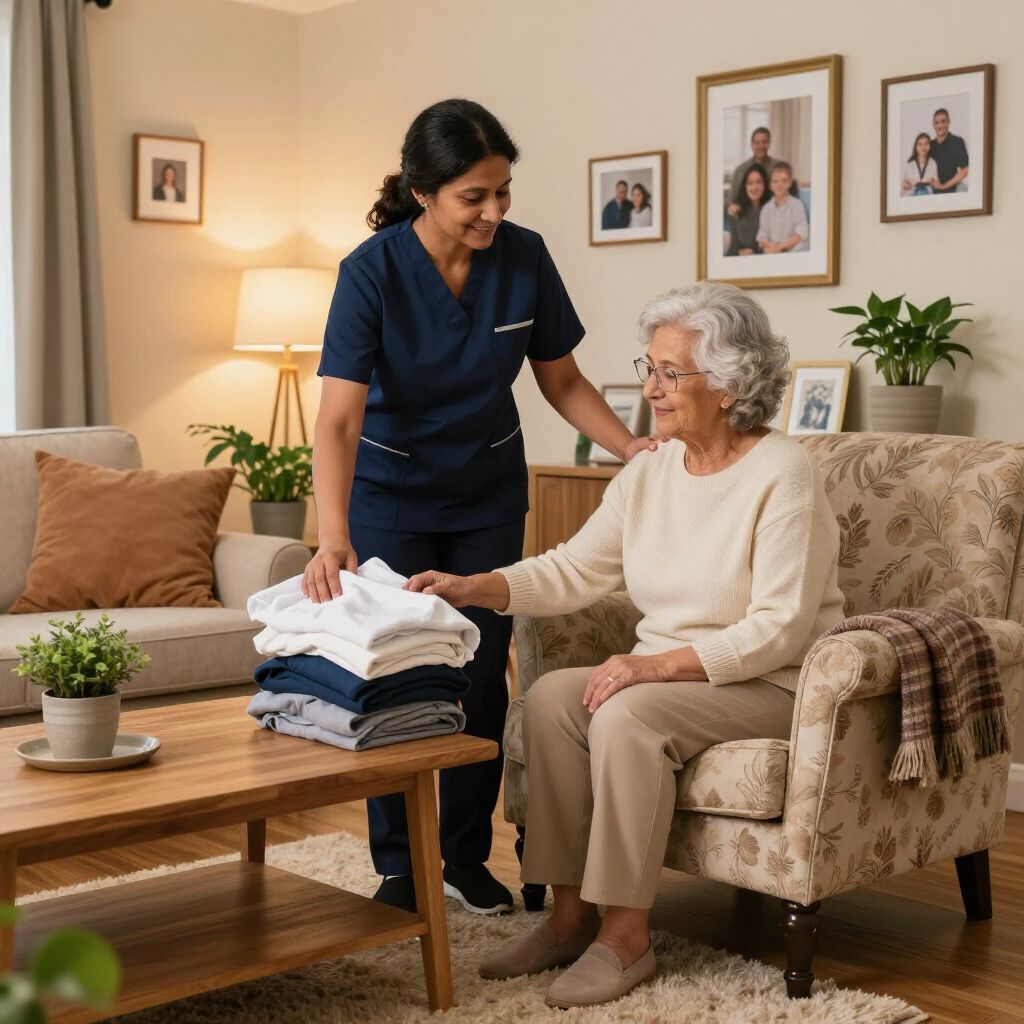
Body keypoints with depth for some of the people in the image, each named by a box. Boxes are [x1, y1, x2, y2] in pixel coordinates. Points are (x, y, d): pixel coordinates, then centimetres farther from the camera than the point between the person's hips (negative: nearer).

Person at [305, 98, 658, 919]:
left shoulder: (524, 258, -15)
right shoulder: (372, 271, -25)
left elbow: (562, 380, -3)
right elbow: (338, 419, -31)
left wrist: (633, 448, -18)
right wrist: (334, 538, -45)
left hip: (487, 494, 3)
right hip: (392, 491, -3)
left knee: (483, 674, 5)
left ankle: (465, 853, 23)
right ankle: (399, 864, 15)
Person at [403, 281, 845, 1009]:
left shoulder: (783, 473, -16)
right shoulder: (650, 472, 5)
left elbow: (778, 629, -21)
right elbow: (574, 570, 4)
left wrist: (661, 664, -28)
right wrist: (474, 587, -10)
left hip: (771, 684, -7)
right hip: (667, 672, 7)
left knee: (627, 715, -30)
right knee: (550, 697, -17)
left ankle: (626, 934, -17)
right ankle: (572, 914, -10)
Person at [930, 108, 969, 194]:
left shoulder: (957, 142, -4)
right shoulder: (930, 145, 11)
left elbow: (964, 171, -9)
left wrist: (944, 186, -11)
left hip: (952, 191, -4)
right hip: (934, 192, 4)